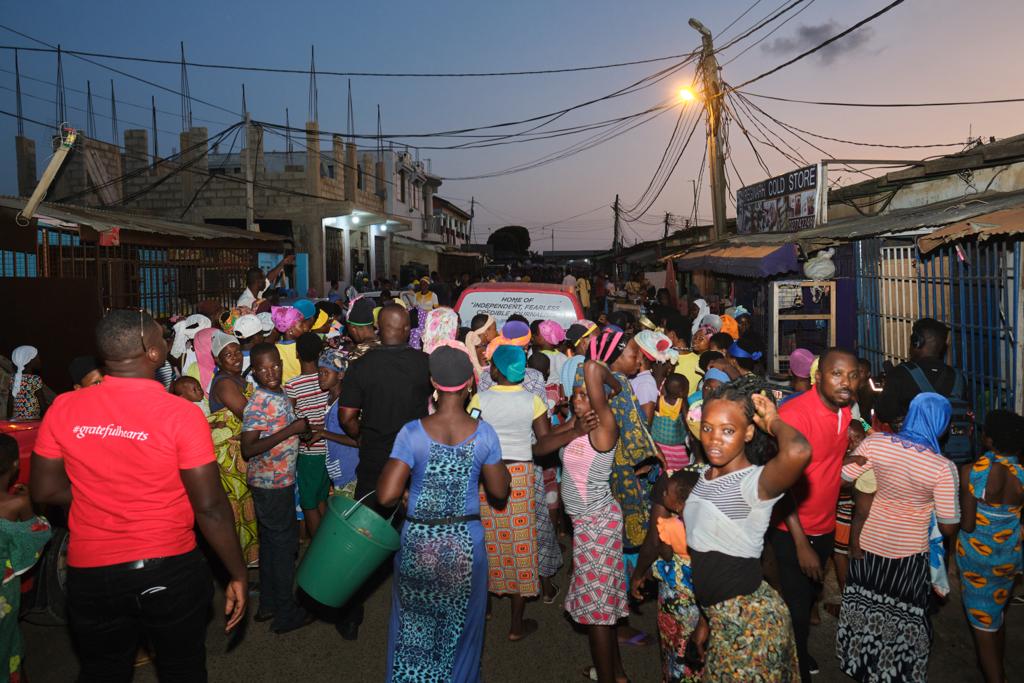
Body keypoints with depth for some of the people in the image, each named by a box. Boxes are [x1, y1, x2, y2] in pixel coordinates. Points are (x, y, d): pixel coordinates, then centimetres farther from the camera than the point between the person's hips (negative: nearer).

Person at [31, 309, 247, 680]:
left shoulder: (63, 409, -8)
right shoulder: (182, 414, -19)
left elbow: (44, 491, 3)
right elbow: (210, 507, -17)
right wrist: (238, 574, -7)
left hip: (90, 575, 3)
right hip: (170, 572, -3)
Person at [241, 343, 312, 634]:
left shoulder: (279, 396, 6)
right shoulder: (259, 403, -21)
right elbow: (248, 449, -26)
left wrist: (302, 429, 4)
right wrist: (291, 430, -26)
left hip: (278, 481, 9)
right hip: (271, 483, -9)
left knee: (271, 542, 18)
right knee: (284, 544, 2)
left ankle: (268, 605, 33)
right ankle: (286, 614, 16)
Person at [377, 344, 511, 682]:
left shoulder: (412, 433, -16)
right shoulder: (484, 433, -12)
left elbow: (386, 496, -19)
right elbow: (499, 491, -2)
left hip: (419, 542, -1)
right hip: (466, 543, 1)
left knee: (414, 623, 22)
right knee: (459, 624, 23)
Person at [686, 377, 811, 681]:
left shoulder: (756, 482, -21)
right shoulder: (704, 476, 2)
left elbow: (798, 451, -45)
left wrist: (773, 422, -24)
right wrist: (706, 616, 17)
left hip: (750, 619, -7)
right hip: (717, 615, 7)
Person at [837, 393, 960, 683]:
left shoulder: (874, 443, -16)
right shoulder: (944, 468, -21)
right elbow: (948, 528, -14)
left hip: (868, 544, 3)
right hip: (909, 553, -3)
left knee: (866, 608, 22)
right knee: (902, 616, 17)